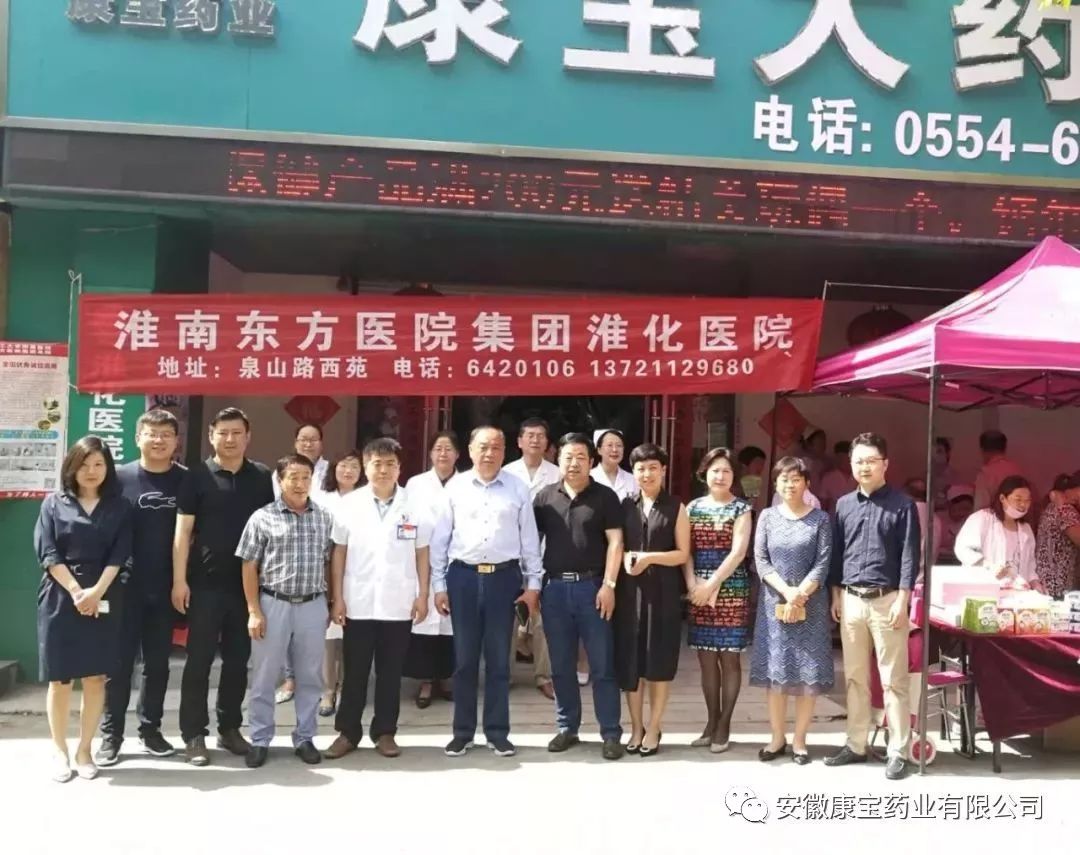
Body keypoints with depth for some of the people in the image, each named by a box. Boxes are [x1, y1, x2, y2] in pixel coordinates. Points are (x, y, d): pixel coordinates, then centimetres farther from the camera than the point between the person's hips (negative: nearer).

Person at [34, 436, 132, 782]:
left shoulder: (119, 507, 7)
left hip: (102, 601, 1)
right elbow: (47, 553, -3)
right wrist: (76, 591, -13)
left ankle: (84, 750, 12)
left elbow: (119, 556, -1)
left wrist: (96, 591, -14)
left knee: (95, 677, 2)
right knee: (59, 678, 2)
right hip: (59, 599, 0)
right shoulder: (54, 504, 6)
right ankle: (60, 752, 13)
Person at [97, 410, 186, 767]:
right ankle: (111, 734, 15)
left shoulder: (186, 480, 1)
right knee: (120, 661, 4)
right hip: (125, 587, -2)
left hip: (165, 588, 2)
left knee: (158, 662, 12)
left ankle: (150, 728, 24)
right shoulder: (120, 477, -3)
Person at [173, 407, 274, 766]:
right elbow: (183, 530, -4)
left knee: (238, 659, 11)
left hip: (248, 583, 3)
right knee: (199, 659, 2)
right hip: (206, 583, -3)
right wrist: (179, 580, -10)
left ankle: (229, 728, 23)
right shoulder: (196, 476, -2)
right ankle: (193, 734, 11)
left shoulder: (262, 477, 5)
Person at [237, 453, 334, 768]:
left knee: (310, 677, 10)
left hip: (313, 606, 2)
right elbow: (249, 567, -1)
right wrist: (254, 611, -6)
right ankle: (260, 740, 19)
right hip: (273, 604, -2)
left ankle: (305, 738, 23)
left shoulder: (325, 518, 5)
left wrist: (333, 604, 6)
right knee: (264, 677, 6)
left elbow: (330, 563, 10)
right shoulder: (262, 518, -3)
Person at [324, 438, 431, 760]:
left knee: (391, 672, 9)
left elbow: (422, 555, 5)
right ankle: (348, 731, 19)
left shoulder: (415, 508, 1)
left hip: (399, 605, 0)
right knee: (354, 672, 8)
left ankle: (384, 731, 20)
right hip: (358, 603, 0)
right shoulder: (351, 505, 0)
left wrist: (422, 596, 0)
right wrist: (337, 598, -1)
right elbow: (339, 554, 3)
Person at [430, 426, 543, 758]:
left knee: (499, 659, 8)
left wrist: (533, 583, 2)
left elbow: (529, 539, 5)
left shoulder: (518, 489, 2)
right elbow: (440, 539, 3)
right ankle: (462, 732, 20)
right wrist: (439, 585, 1)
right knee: (464, 659, 9)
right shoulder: (455, 487, 2)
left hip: (503, 577, 0)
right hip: (463, 576, 0)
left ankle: (497, 732, 19)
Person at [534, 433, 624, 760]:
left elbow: (615, 542, -4)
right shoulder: (545, 497, 8)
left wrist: (608, 585, -12)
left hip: (592, 586, -3)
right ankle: (566, 728, 22)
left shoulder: (605, 496, 0)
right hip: (555, 587, 3)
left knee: (602, 665, 2)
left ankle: (611, 733, 9)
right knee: (561, 666, 10)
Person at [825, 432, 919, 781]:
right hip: (851, 599, 4)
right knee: (855, 677, 10)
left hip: (887, 600, -4)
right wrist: (836, 595, 10)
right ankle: (856, 745, 19)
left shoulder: (902, 504, -2)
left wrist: (902, 600, -12)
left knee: (893, 680, 0)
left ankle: (898, 752, 7)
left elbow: (910, 555, -6)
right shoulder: (843, 505, 10)